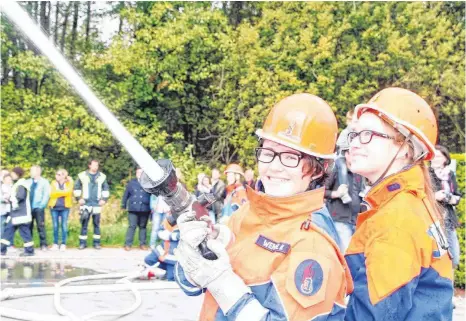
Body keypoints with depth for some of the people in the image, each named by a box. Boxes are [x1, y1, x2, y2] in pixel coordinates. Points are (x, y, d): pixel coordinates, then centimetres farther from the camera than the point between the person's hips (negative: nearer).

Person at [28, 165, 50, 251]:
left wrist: (41, 205, -10)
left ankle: (43, 245, -4)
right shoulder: (28, 182, 15)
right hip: (28, 208, 4)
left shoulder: (44, 182, 3)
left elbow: (46, 195, -2)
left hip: (38, 208, -4)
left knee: (40, 226, -8)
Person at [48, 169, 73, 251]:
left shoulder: (69, 183, 4)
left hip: (65, 207, -2)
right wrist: (63, 192, -11)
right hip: (54, 207, 2)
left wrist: (58, 192, -11)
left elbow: (68, 192, -14)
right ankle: (55, 244, 10)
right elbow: (52, 194, -7)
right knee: (55, 225, 3)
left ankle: (63, 244, 4)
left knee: (64, 225, -2)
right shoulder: (53, 183, 8)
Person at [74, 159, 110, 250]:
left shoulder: (102, 176, 6)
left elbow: (106, 189, 13)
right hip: (85, 203, -1)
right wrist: (79, 198, -1)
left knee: (96, 224, 4)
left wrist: (104, 199, 4)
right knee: (84, 223, -2)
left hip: (97, 204, 2)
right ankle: (83, 243, 5)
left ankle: (97, 243, 11)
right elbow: (77, 187, 6)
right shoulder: (82, 176, 0)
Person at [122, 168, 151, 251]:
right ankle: (128, 244, -2)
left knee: (143, 226, 9)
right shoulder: (131, 183, 7)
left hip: (145, 209, 0)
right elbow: (126, 194, 11)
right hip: (133, 209, 0)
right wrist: (123, 205, 11)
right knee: (132, 226, -5)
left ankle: (142, 244, 16)